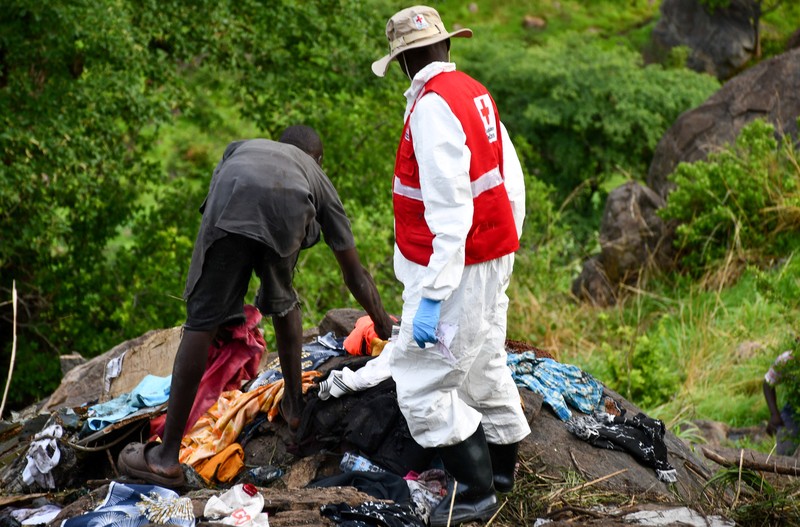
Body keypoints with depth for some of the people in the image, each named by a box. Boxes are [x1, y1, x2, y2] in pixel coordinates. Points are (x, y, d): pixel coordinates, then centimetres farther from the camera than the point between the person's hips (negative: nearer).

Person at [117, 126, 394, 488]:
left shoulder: (241, 147, 48)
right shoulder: (317, 176, 43)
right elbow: (355, 274, 46)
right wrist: (383, 326, 59)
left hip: (232, 202, -1)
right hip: (289, 208, 1)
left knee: (203, 320, 1)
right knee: (282, 301, 31)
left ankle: (167, 458, 2)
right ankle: (294, 407, 38)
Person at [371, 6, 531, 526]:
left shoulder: (433, 104, -21)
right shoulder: (475, 92, 6)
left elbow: (449, 212, -26)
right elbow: (512, 179, 12)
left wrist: (431, 297, -26)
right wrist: (507, 242, 24)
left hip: (456, 265, -9)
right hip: (493, 257, 9)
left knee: (422, 387, -3)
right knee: (484, 365, 23)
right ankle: (503, 465, 39)